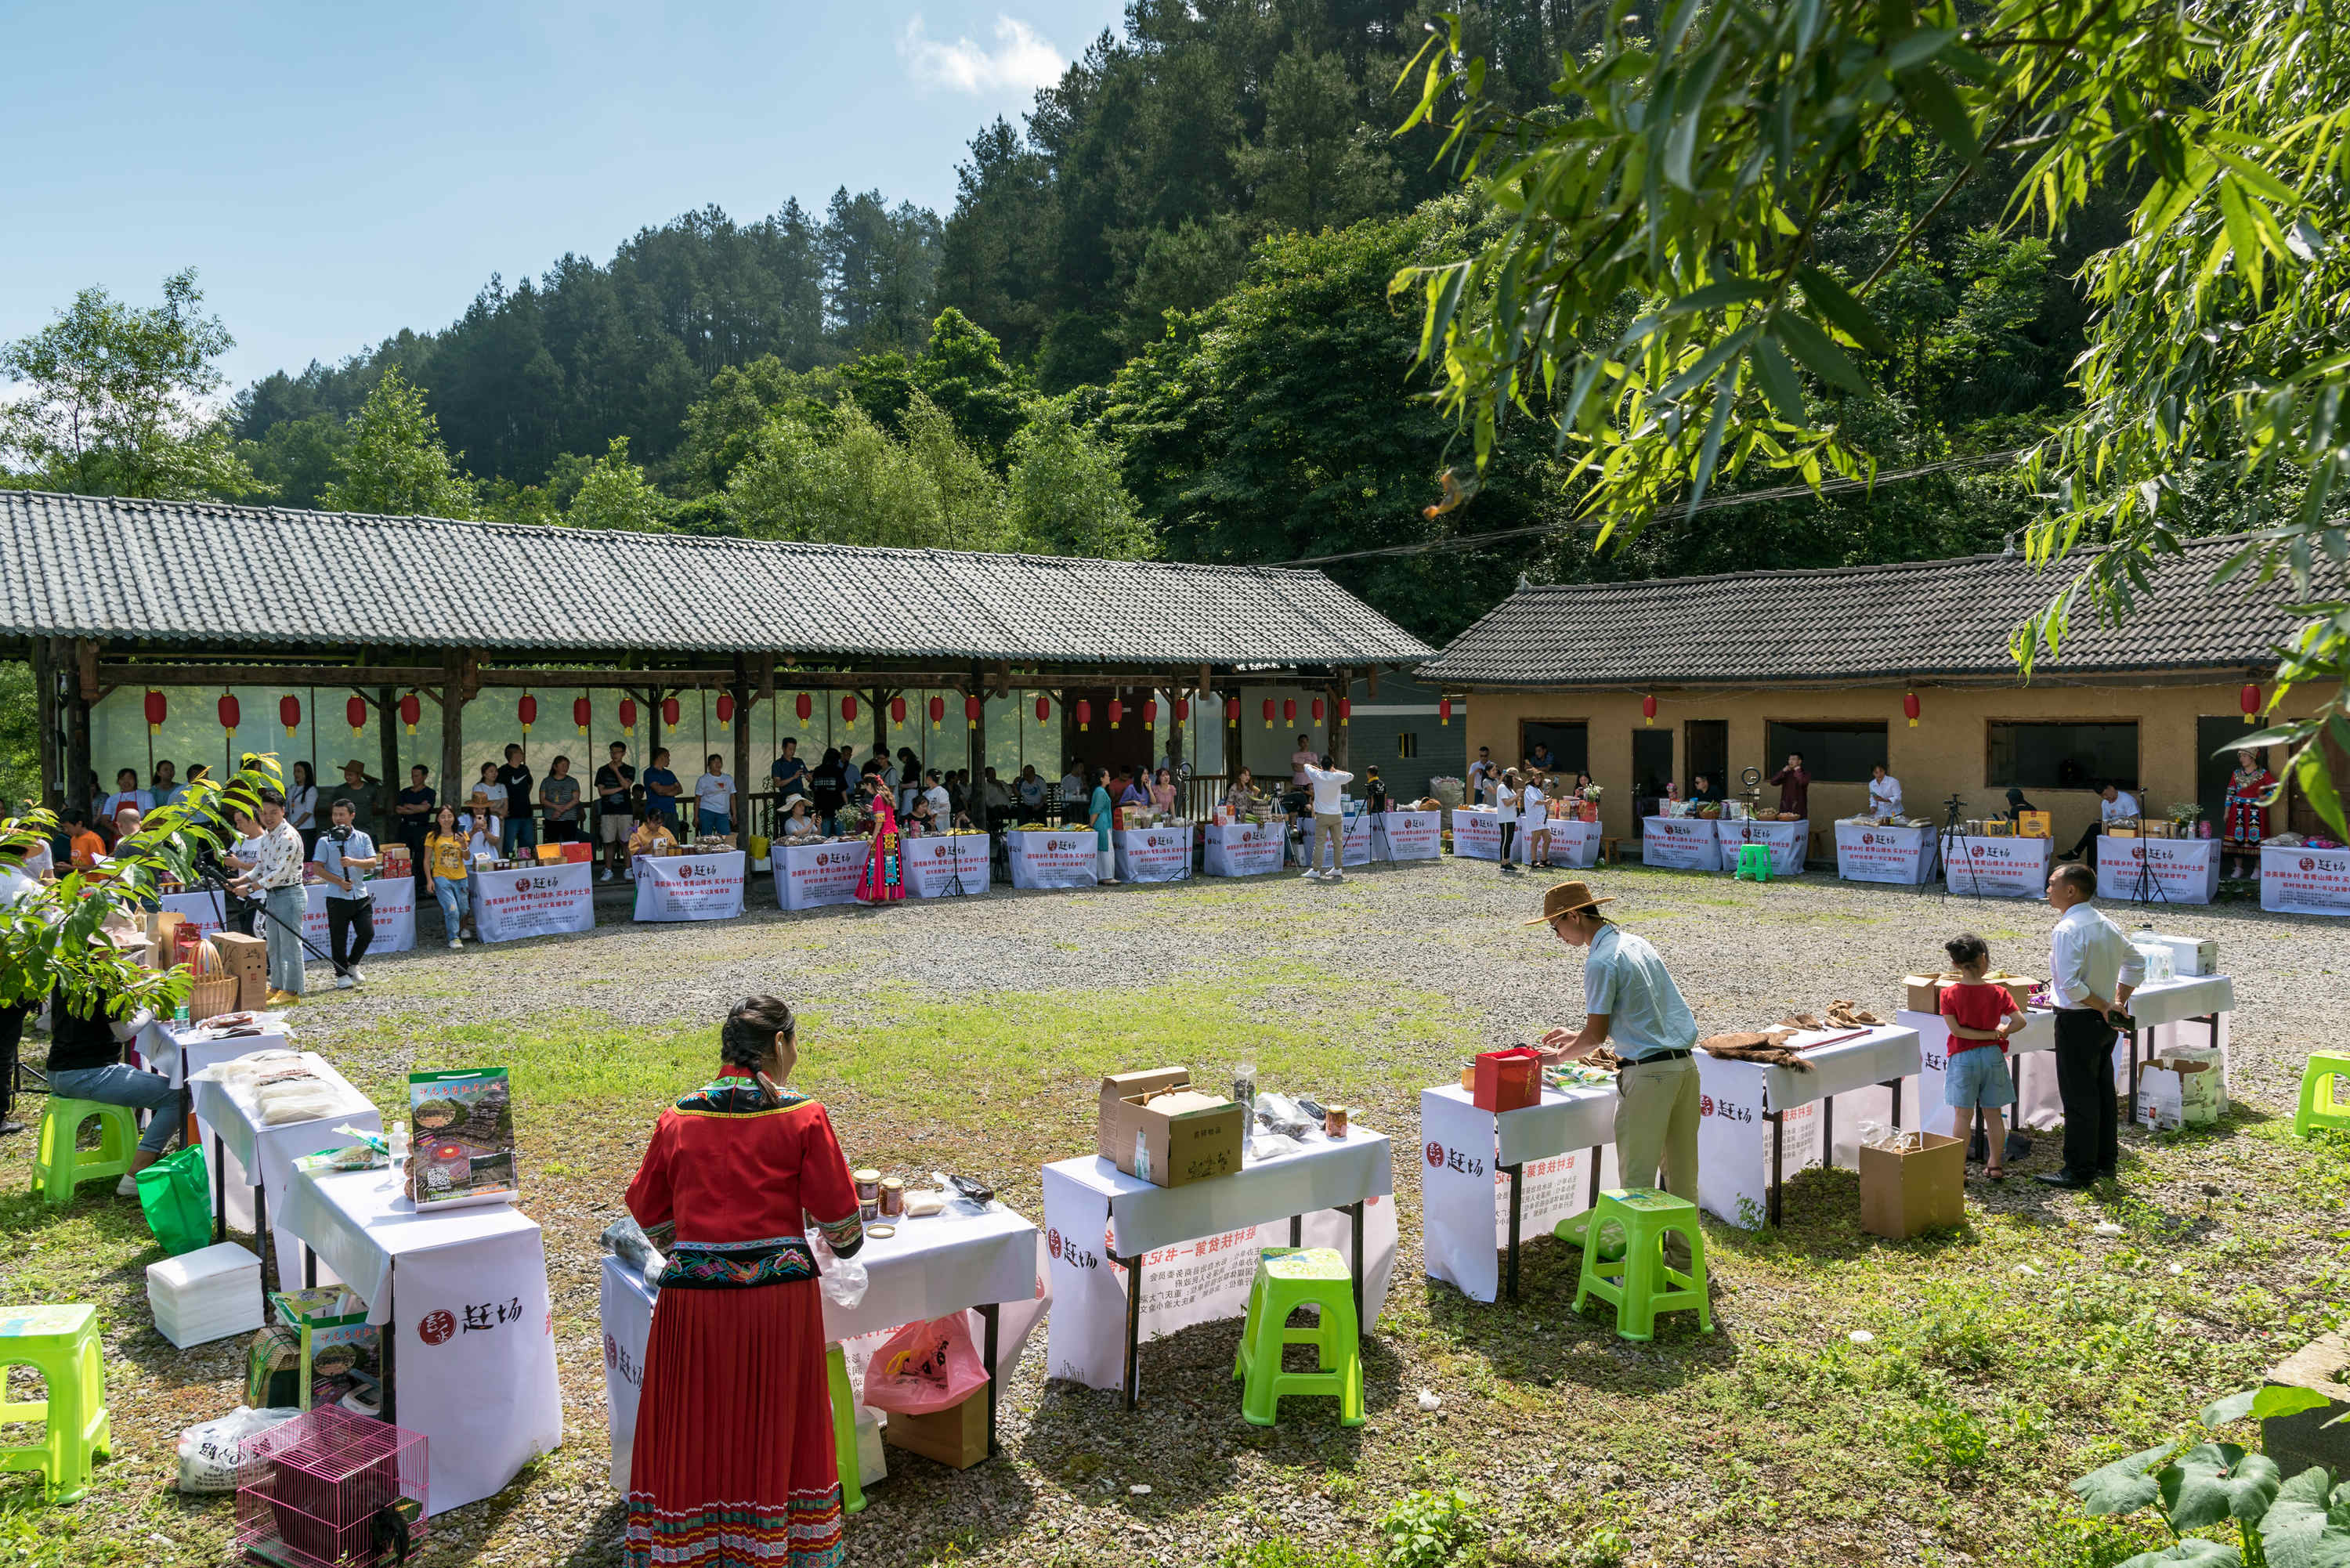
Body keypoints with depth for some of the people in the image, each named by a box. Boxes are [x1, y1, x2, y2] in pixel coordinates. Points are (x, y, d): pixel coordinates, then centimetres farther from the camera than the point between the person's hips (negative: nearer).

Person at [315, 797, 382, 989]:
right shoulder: (325, 840, 1)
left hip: (361, 895, 2)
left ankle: (352, 964, 21)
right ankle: (342, 975, 14)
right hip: (337, 897, -2)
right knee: (339, 937, 1)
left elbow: (373, 862, -1)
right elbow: (318, 868, -3)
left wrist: (354, 862, -20)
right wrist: (339, 881, -15)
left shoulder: (363, 838, 7)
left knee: (367, 932, -2)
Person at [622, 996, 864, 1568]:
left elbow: (649, 1212, 12)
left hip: (693, 1295, 2)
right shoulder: (802, 1117, -6)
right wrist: (845, 1244, 22)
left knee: (692, 1434, 14)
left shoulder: (678, 1118, 2)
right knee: (776, 1431, 13)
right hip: (778, 1292, -1)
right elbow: (837, 1211, -1)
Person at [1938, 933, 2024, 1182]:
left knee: (1963, 1115, 4)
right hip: (1992, 1056, 2)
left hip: (1963, 1058, -1)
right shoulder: (1999, 993, -6)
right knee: (1993, 1113, 13)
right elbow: (2020, 1021, -11)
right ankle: (1995, 1166, 20)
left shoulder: (1949, 994, -9)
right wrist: (2001, 1032, 3)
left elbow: (1955, 1029, -13)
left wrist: (1991, 1034, -8)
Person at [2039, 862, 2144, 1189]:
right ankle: (2106, 1160, 28)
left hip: (2077, 1021, -9)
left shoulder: (2066, 930, -20)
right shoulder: (2107, 925, 8)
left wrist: (2102, 1006, -14)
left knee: (2078, 1097, -1)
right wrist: (2117, 1003, 13)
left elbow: (2070, 984, -26)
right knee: (2103, 1090, 17)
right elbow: (2135, 965, 20)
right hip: (2105, 1024, 9)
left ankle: (2079, 1170, 5)